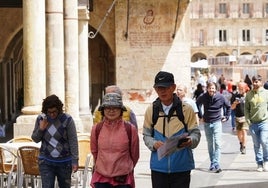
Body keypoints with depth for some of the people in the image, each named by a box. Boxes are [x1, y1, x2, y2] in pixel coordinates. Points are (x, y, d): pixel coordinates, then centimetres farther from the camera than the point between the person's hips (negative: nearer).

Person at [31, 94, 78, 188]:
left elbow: (73, 141, -8)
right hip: (46, 162, 2)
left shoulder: (67, 119, -8)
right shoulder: (41, 119, 1)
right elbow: (35, 139, 9)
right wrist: (41, 129, -11)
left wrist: (75, 161, -13)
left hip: (64, 161, -1)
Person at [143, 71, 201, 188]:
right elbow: (146, 135, 10)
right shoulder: (151, 110, 5)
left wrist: (190, 141, -20)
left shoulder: (186, 109, -1)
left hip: (181, 166, -2)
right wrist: (154, 144, -12)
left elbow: (195, 132, 2)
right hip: (158, 167, 2)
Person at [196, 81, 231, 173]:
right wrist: (200, 116, 11)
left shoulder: (220, 97, -9)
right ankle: (212, 163, 19)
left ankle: (216, 164, -16)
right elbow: (197, 105, 14)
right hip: (207, 123, 2)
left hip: (217, 122, -2)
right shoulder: (203, 97, -7)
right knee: (210, 144, 9)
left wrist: (226, 116, 7)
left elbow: (228, 106, 9)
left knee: (217, 143, -13)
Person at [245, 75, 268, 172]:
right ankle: (259, 163, 15)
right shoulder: (249, 94, 7)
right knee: (256, 145, 6)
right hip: (253, 123, 2)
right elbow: (246, 108, 10)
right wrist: (248, 120, 1)